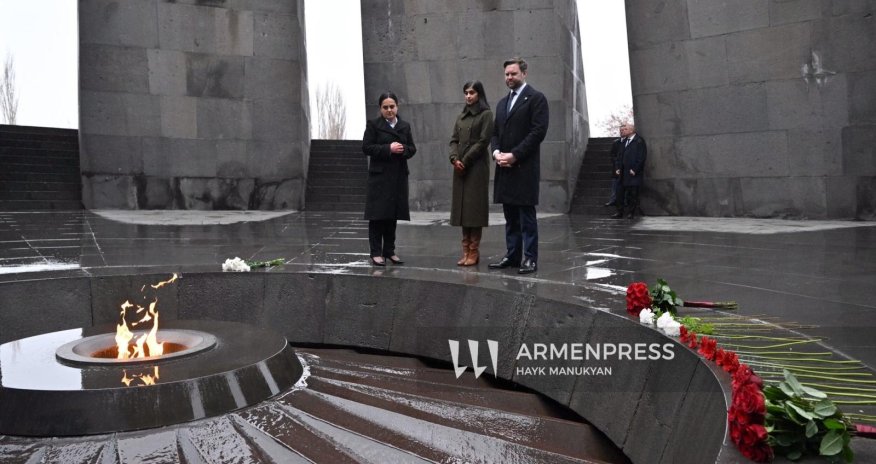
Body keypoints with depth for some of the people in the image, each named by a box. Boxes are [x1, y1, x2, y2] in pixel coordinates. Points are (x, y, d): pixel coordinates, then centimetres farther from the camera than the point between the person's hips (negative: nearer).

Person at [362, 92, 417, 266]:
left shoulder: (405, 126, 12)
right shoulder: (373, 125, 0)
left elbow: (413, 148, 12)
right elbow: (366, 148, -7)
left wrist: (403, 149, -11)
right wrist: (388, 149, -16)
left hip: (398, 176, 4)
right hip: (379, 175, -4)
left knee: (393, 215, 9)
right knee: (378, 214, -5)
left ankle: (389, 251, 17)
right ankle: (376, 253, 1)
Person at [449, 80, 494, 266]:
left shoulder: (486, 114, -2)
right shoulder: (461, 116, 17)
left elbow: (483, 141, -9)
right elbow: (454, 140, 11)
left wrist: (465, 161, -11)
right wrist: (454, 158, -7)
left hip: (477, 166, -6)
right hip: (460, 167, 6)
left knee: (474, 206, -5)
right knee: (462, 207, 3)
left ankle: (474, 252, 0)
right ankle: (466, 251, 7)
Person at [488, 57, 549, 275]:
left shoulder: (536, 98, -2)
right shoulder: (502, 103, 21)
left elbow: (538, 131, -11)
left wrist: (514, 155, -15)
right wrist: (496, 152, -2)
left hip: (524, 167, -7)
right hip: (504, 167, 7)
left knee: (526, 215, -4)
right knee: (510, 216, 10)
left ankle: (529, 258, 1)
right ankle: (512, 255, 16)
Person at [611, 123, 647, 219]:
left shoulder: (639, 141, -7)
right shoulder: (624, 141, 15)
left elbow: (641, 157, -12)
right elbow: (620, 156, 18)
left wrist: (635, 170, -15)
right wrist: (617, 167, 6)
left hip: (634, 173, -7)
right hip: (623, 172, 7)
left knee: (633, 193, -2)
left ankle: (631, 213, 6)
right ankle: (620, 212, 14)